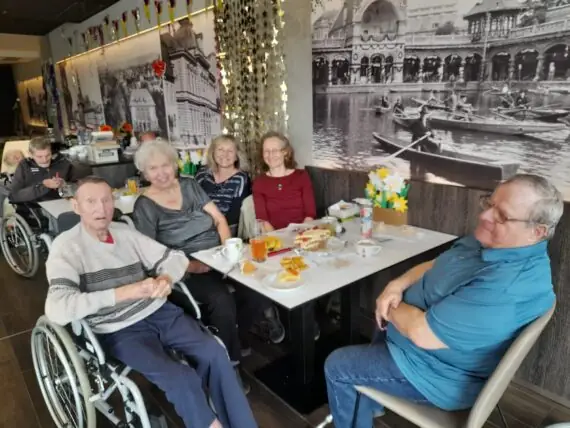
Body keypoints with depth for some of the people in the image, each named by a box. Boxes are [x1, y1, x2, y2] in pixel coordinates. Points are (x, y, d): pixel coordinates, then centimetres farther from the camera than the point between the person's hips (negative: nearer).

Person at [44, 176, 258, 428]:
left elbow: (175, 257, 10)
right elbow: (57, 310, -23)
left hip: (158, 312, 5)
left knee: (213, 353, -13)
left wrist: (166, 279, -13)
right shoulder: (67, 246, -8)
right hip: (118, 330, -4)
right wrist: (124, 292, -26)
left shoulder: (125, 232, 7)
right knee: (181, 379, -23)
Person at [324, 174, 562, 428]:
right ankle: (369, 403, 48)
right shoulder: (490, 240, -4)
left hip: (437, 373, -9)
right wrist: (397, 285, -11)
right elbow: (434, 266, 7)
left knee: (337, 366, 2)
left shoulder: (507, 286, -37)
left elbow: (423, 332, -34)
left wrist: (390, 309, -15)